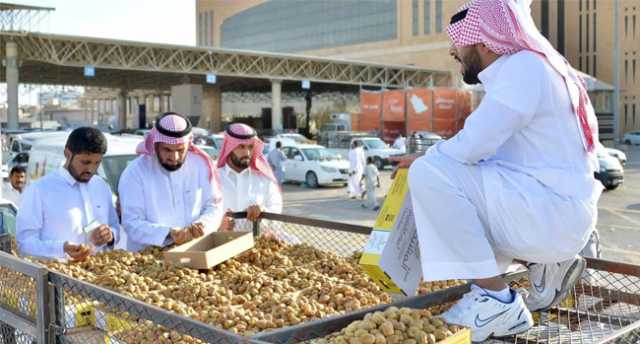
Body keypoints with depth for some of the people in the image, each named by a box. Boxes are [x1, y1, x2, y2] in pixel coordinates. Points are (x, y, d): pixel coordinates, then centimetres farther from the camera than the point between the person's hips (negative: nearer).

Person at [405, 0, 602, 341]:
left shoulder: (524, 67, -13)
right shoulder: (522, 69, 18)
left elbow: (470, 147, -20)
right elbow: (485, 148, 20)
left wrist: (423, 158, -2)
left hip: (553, 213, -10)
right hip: (555, 213, 10)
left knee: (429, 174, -21)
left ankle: (498, 304, -16)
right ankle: (546, 262, 13)